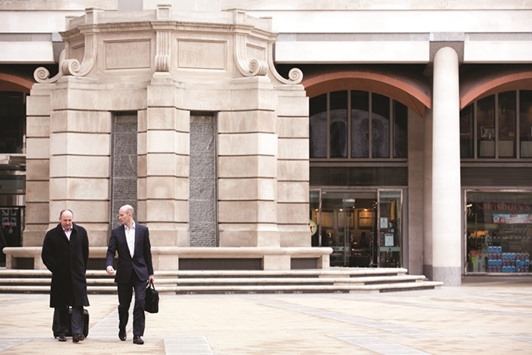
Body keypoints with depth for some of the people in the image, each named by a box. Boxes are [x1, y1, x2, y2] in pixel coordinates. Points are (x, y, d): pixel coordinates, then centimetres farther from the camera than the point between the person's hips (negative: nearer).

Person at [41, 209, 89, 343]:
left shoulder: (81, 232, 6)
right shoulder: (51, 235, 0)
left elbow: (85, 252, 14)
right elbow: (45, 255, 4)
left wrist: (82, 269, 9)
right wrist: (55, 269, -1)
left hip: (77, 276, 0)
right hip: (60, 277, 0)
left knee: (78, 304, -9)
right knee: (61, 306, 6)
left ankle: (77, 333, -12)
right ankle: (62, 333, 16)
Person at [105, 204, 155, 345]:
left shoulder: (143, 230, 2)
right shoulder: (116, 232, 3)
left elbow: (147, 252, 6)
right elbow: (111, 251, -3)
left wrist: (150, 273, 7)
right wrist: (108, 265, -23)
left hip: (140, 272, -1)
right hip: (123, 274, 1)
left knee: (140, 303, -10)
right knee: (123, 305, 10)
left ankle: (137, 335, -8)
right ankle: (122, 329, 33)